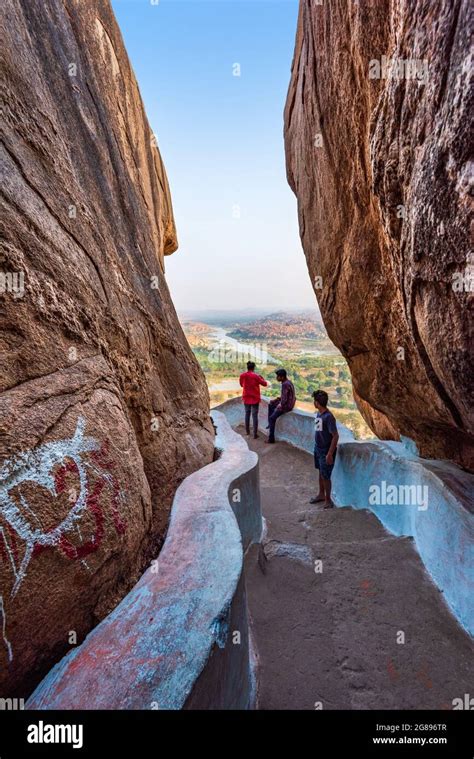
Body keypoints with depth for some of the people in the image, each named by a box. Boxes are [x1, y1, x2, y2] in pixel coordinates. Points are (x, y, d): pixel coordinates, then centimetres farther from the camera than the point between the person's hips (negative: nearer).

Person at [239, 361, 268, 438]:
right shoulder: (256, 376, -16)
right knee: (255, 415, -1)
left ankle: (247, 431, 27)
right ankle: (255, 434, 0)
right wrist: (261, 377, 8)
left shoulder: (242, 375, -3)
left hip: (246, 398, 4)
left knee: (247, 414, 18)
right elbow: (265, 384, -7)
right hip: (255, 398, -4)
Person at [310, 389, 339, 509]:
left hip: (326, 451, -8)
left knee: (325, 476, 4)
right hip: (318, 449, 8)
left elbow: (335, 436, -25)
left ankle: (328, 499, 21)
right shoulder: (318, 414, 2)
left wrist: (330, 454, -25)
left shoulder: (329, 417, -25)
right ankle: (321, 494, 38)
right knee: (321, 472, 21)